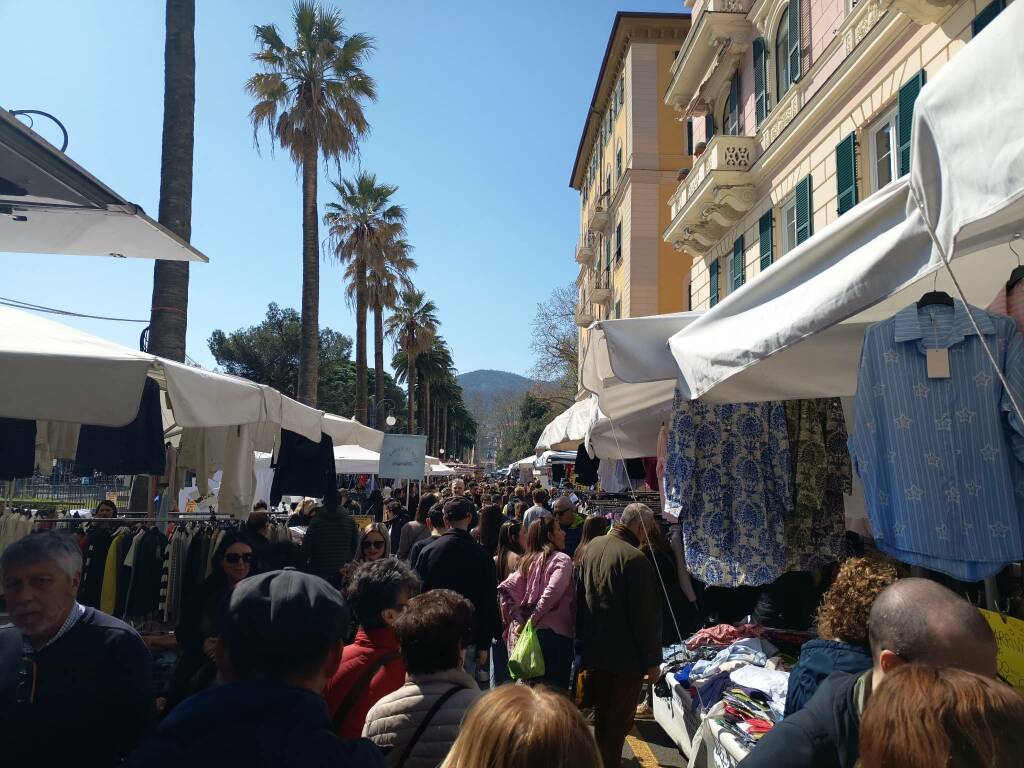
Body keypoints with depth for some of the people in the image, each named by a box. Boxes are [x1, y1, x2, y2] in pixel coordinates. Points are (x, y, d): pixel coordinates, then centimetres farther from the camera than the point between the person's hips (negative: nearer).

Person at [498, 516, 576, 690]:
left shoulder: (528, 560, 11)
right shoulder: (562, 559, -7)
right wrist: (532, 620, -13)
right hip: (555, 633, -7)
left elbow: (505, 589, 3)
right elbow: (552, 592, -22)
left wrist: (518, 620, 2)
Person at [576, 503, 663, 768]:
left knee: (602, 715, 22)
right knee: (619, 721, 6)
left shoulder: (593, 547, 2)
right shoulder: (635, 559, -23)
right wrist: (653, 660, -10)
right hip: (625, 655, -8)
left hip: (594, 649, 8)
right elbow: (646, 615, -19)